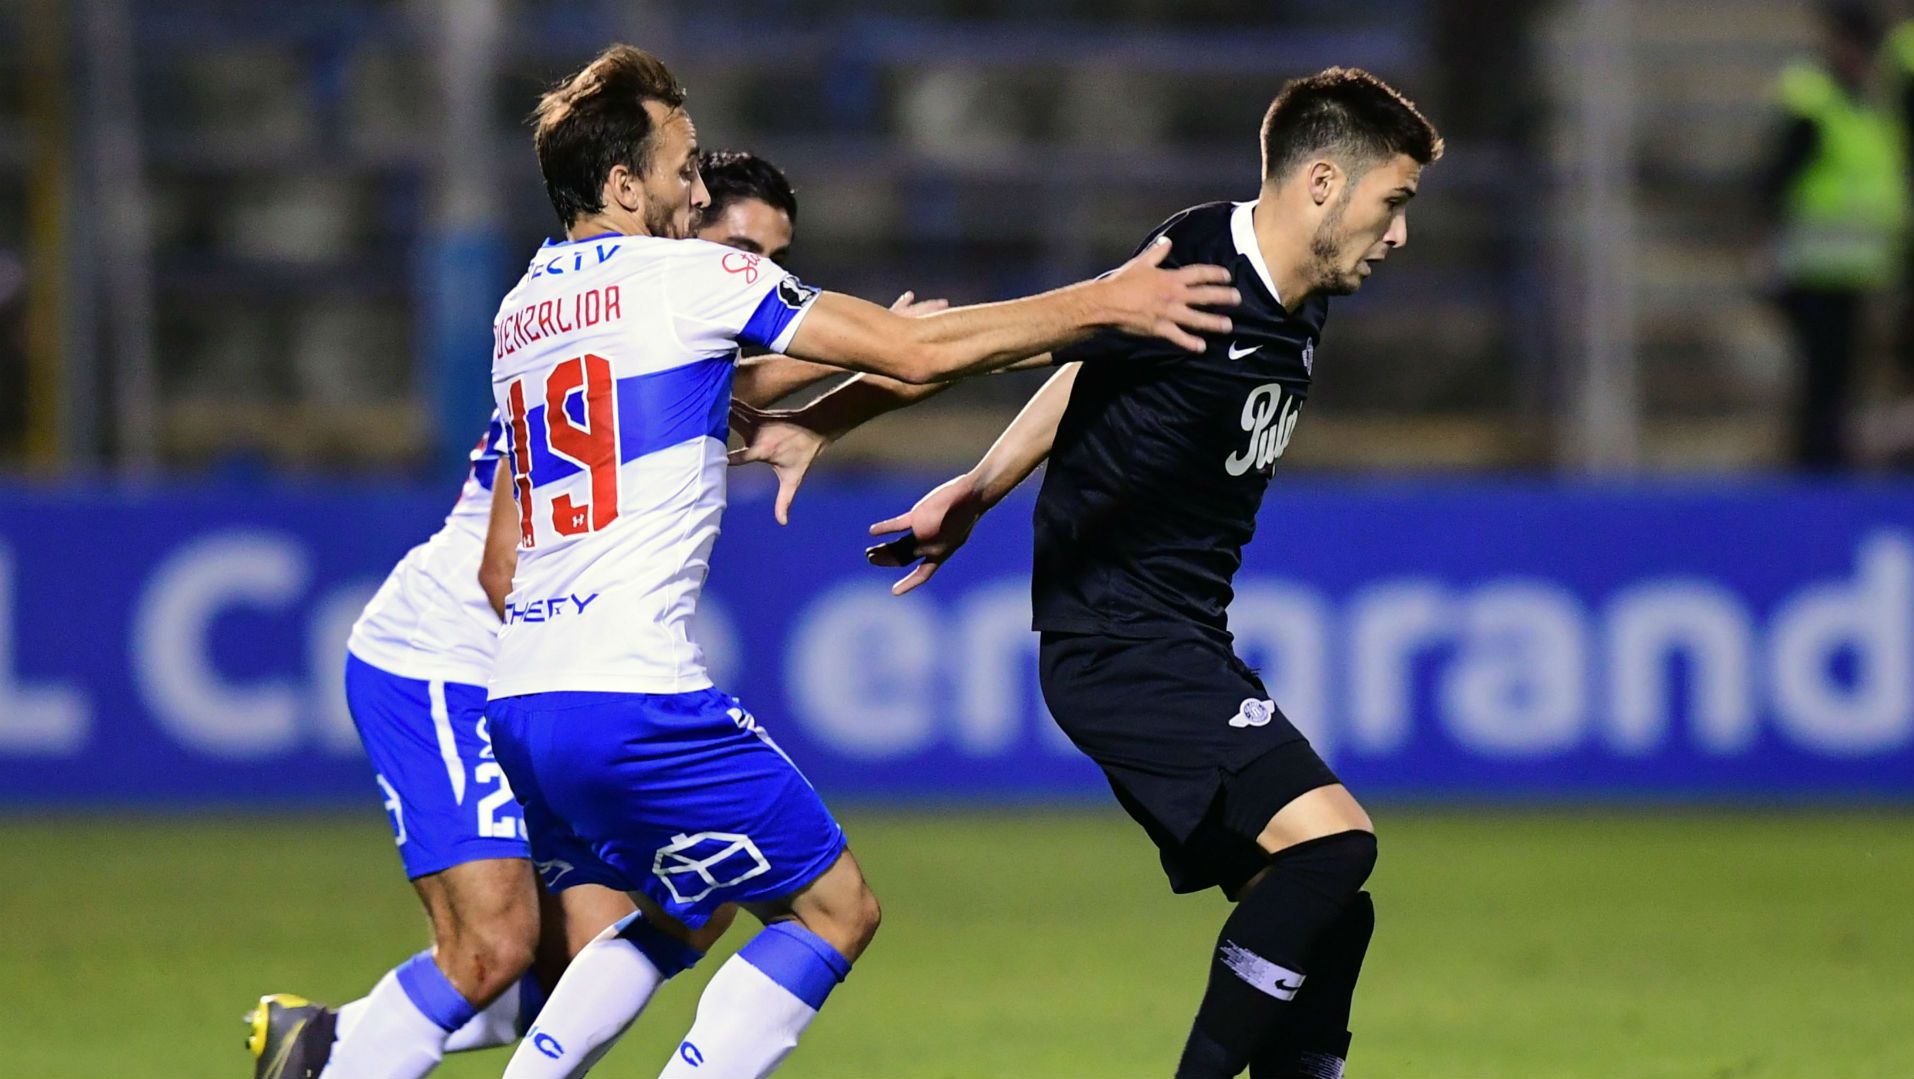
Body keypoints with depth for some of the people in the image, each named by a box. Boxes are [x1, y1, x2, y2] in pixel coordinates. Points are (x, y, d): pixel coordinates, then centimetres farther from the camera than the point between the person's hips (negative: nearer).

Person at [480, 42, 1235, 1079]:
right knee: (833, 910, 3)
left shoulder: (519, 311, 16)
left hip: (519, 700, 8)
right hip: (631, 699, -8)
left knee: (679, 912, 27)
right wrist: (1104, 302, -1)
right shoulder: (686, 276, -5)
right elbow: (913, 352, -7)